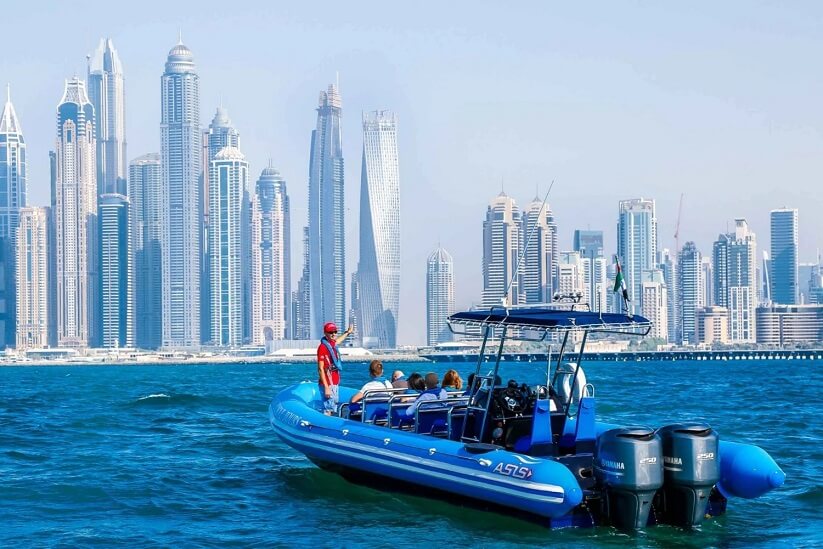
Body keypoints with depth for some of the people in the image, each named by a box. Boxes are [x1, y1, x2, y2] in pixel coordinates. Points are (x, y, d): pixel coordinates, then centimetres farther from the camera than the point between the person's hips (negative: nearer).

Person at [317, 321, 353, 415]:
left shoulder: (332, 344, 10)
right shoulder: (322, 347, -14)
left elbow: (337, 341, 39)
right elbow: (320, 369, -17)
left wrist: (347, 333, 55)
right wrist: (326, 388, -22)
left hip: (335, 383, 9)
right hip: (328, 384, -9)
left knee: (333, 410, 13)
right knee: (328, 411, -12)